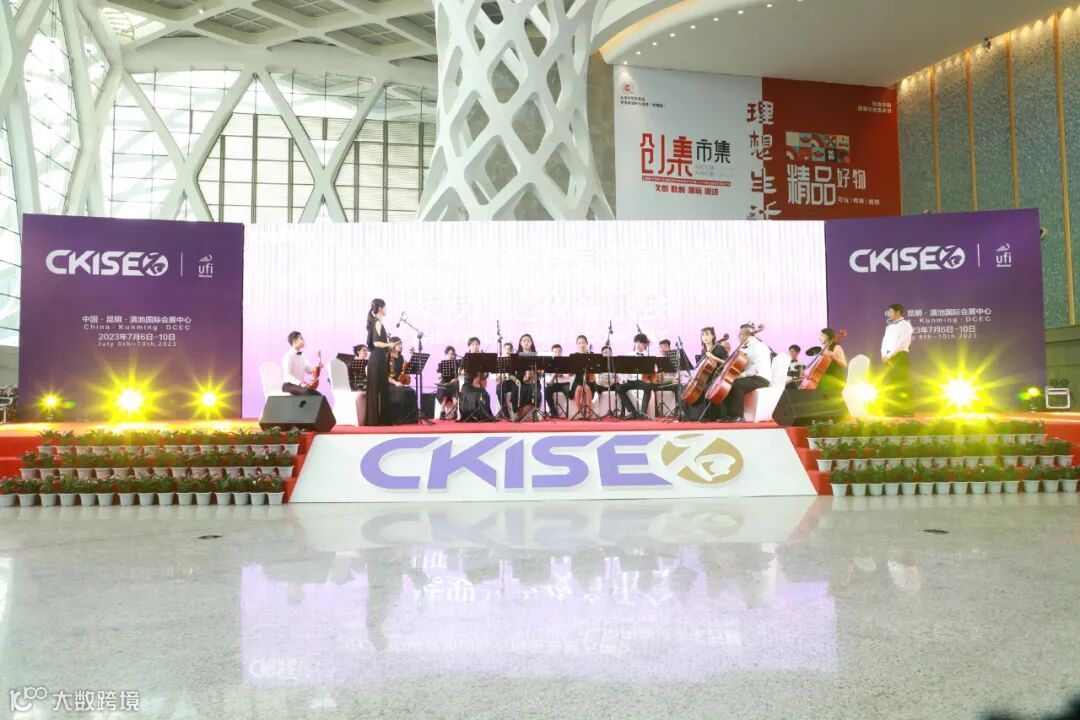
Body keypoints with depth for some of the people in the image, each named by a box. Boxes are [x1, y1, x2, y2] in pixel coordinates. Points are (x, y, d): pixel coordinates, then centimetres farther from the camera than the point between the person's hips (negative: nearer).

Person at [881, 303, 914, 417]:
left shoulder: (905, 325, -5)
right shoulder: (889, 326, 19)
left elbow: (901, 343, -14)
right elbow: (885, 341, 13)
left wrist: (889, 355, -16)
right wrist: (884, 355, -4)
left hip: (900, 356, -7)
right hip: (889, 358, 7)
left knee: (902, 384, -7)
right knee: (890, 384, 4)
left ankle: (905, 411, -6)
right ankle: (892, 410, 7)